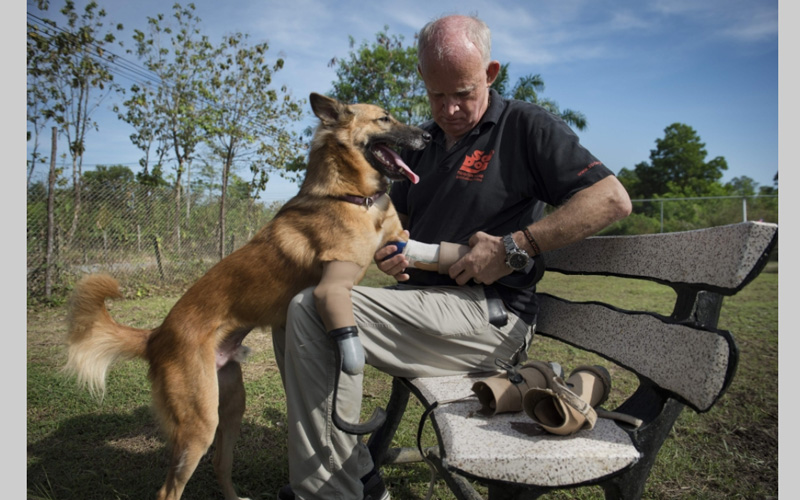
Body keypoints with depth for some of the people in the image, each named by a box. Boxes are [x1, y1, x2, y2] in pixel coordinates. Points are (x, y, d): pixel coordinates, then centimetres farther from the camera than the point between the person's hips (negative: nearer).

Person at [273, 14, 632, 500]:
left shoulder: (527, 126, -2)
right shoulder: (425, 141, 18)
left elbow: (612, 199, -11)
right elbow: (399, 217, 26)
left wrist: (514, 246, -17)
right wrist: (388, 249, 1)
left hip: (488, 312, -8)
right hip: (422, 297, 8)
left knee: (316, 311, -24)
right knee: (293, 309, 1)